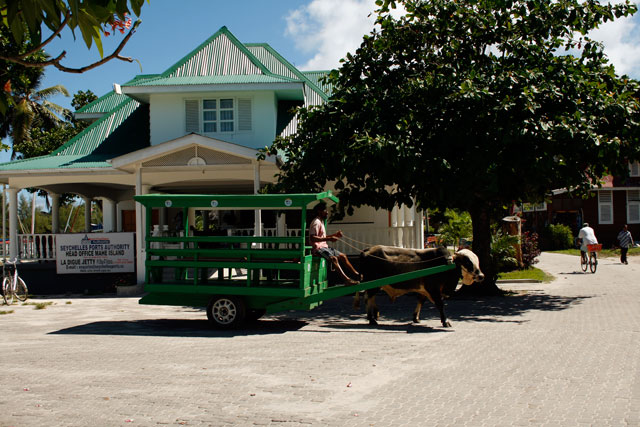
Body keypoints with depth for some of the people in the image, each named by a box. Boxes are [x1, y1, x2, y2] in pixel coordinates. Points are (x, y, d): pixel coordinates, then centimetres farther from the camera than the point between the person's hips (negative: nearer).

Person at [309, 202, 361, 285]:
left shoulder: (321, 222, 19)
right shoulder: (316, 222, -13)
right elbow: (312, 238, -25)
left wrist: (335, 235, 12)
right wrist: (329, 239, -29)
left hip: (324, 246, 11)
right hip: (318, 248, -11)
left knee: (342, 256, 8)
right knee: (333, 258, -29)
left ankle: (357, 275, 13)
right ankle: (346, 279, -38)